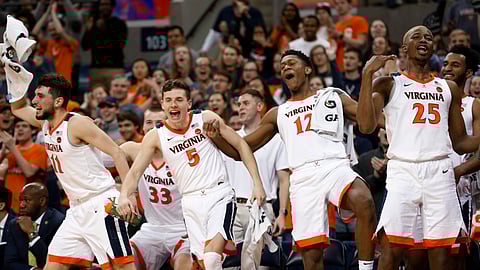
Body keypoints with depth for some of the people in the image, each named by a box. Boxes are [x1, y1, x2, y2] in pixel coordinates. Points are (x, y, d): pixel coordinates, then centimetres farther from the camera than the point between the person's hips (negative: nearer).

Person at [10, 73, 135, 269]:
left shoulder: (77, 124, -14)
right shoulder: (46, 124, 11)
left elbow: (116, 152, -16)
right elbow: (18, 108, 28)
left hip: (101, 205, -9)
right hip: (77, 209, 9)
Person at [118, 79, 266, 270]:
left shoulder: (206, 119, -1)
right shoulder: (156, 137, 1)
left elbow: (241, 145, 5)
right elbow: (135, 171, -2)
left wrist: (257, 183, -1)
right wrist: (125, 196, -23)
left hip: (220, 195, -3)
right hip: (191, 202, 3)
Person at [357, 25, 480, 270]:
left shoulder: (449, 89, 19)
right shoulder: (388, 85, 9)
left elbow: (460, 143, 21)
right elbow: (366, 126, -8)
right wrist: (367, 74, -11)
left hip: (439, 172, 3)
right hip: (402, 170, -3)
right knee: (391, 248, -14)